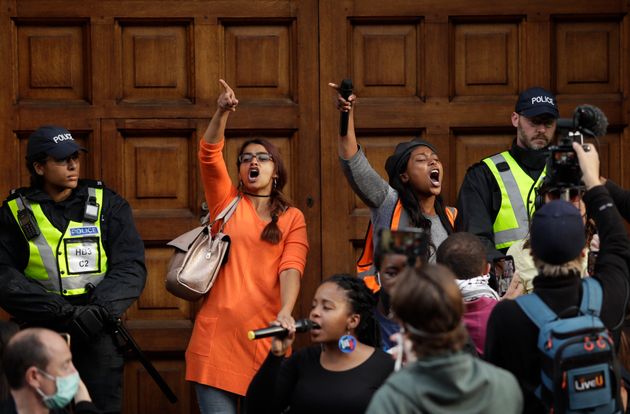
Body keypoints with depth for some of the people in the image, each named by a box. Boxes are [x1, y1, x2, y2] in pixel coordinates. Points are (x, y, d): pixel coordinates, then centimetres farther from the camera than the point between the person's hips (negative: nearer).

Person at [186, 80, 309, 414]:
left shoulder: (292, 218, 11)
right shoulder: (226, 201, 12)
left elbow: (291, 268, -3)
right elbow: (209, 155, -3)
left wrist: (285, 312, -21)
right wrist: (222, 113, -19)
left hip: (265, 332, 0)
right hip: (218, 330, 0)